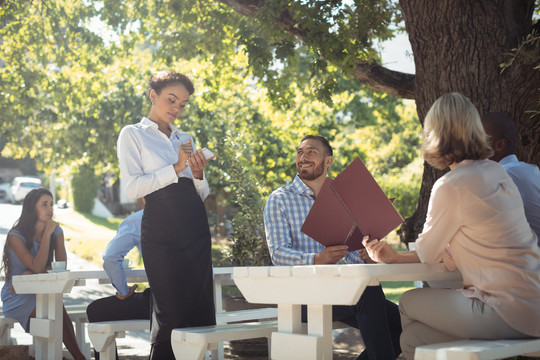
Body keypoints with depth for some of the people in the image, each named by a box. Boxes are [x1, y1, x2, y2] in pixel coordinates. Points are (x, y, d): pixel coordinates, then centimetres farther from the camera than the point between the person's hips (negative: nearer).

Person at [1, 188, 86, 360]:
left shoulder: (56, 231, 3)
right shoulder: (16, 236, -13)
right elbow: (37, 267, -24)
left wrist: (30, 274, -19)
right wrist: (47, 233, -23)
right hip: (17, 298, -4)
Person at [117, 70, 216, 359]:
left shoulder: (186, 139, 21)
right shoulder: (133, 135, 6)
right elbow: (132, 188, -7)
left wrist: (198, 175, -2)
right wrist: (176, 168, -13)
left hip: (195, 228, 5)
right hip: (161, 230, -5)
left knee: (201, 311, 1)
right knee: (170, 313, -6)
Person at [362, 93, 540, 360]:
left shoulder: (452, 186, -16)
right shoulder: (496, 172, 12)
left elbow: (427, 253, -1)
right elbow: (451, 257, 15)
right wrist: (394, 257, 16)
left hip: (510, 313, -8)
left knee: (409, 303, 9)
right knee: (413, 337, 14)